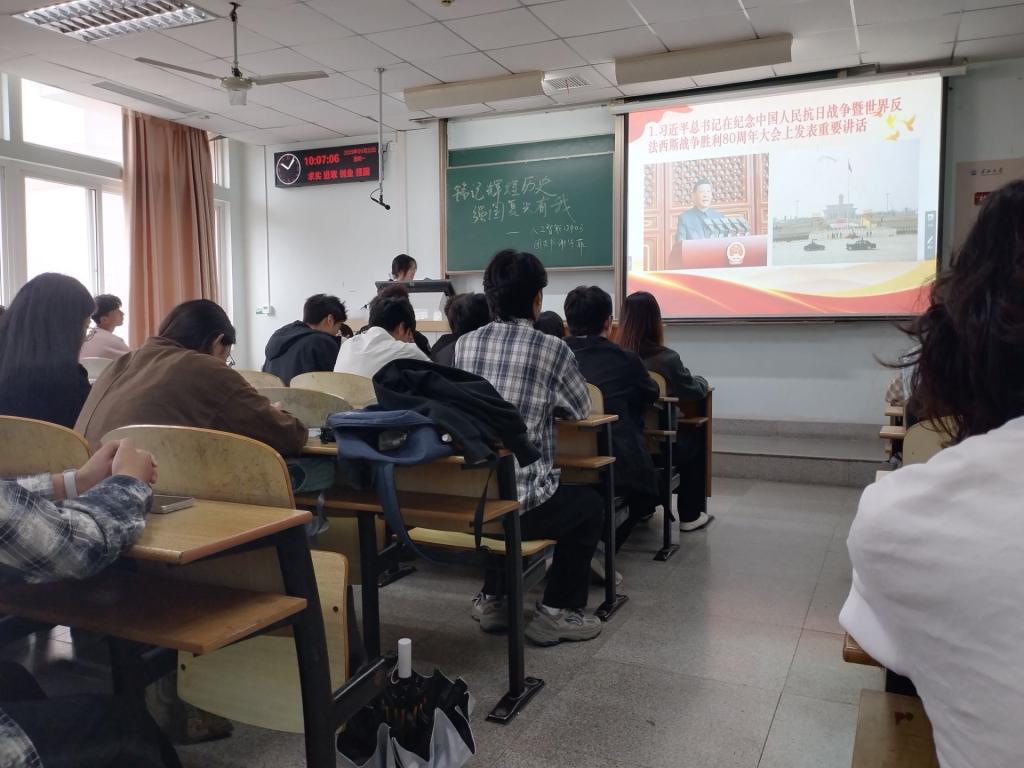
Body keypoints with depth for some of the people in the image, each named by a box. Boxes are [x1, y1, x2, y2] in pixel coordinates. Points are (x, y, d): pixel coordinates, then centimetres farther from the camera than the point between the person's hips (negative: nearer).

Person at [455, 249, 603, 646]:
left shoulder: (464, 344, 5)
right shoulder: (551, 349, -7)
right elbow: (581, 409, 8)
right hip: (519, 502, -5)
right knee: (590, 503, 23)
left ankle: (493, 599, 37)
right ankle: (555, 611, 21)